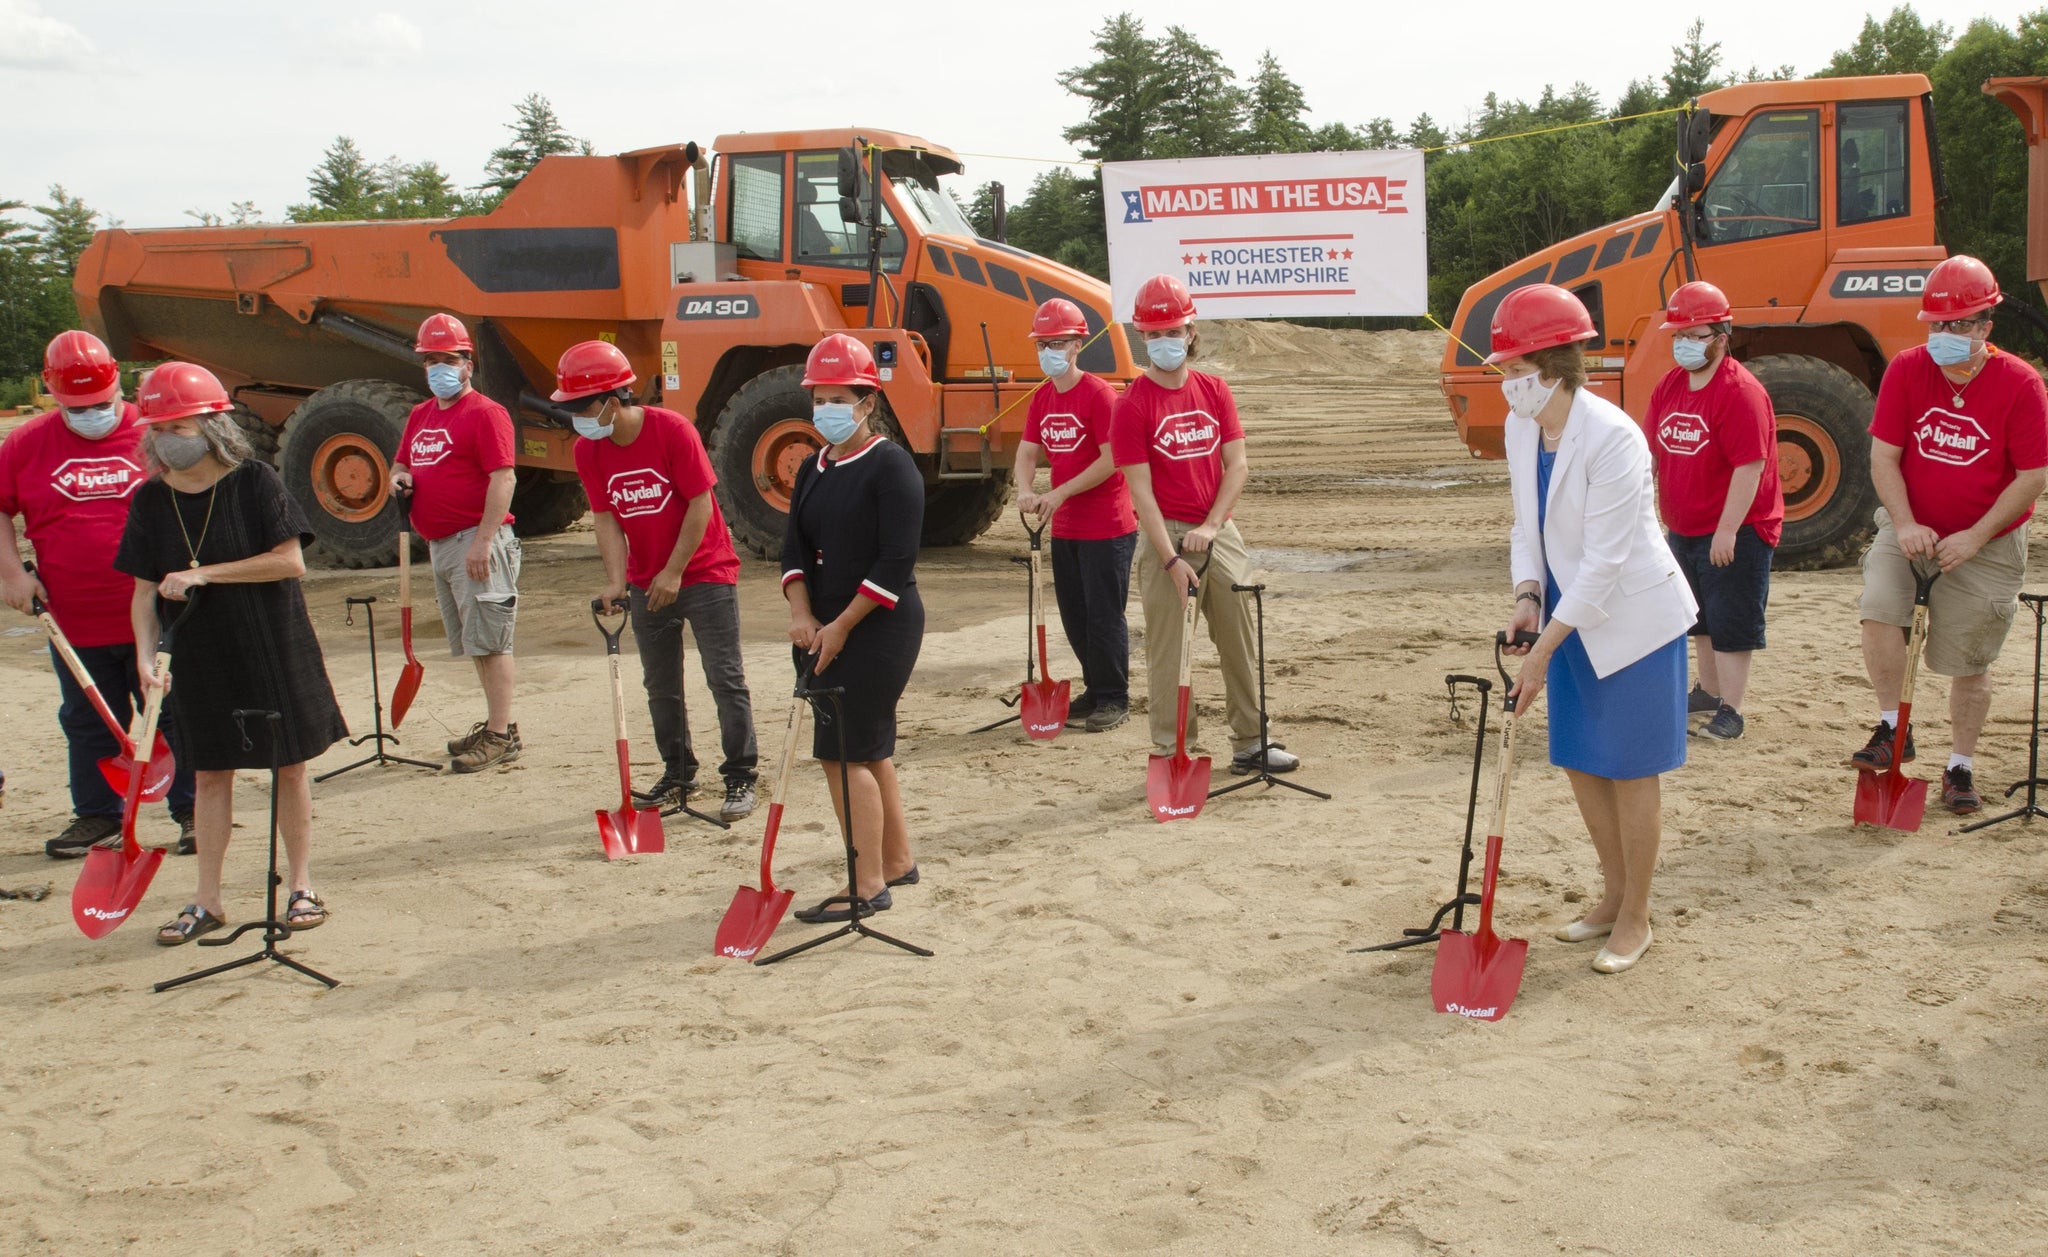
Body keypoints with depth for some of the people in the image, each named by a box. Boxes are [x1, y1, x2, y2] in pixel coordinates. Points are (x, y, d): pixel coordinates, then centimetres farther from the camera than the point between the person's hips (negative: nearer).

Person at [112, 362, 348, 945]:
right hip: (198, 655, 3)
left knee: (288, 766, 5)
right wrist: (145, 651, -14)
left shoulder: (255, 483, -10)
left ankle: (302, 887, 18)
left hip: (272, 649, -3)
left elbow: (291, 562, -16)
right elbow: (144, 587, 1)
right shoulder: (151, 500, 1)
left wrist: (204, 574, -19)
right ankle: (208, 901, 17)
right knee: (211, 773, 9)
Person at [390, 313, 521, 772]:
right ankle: (496, 725, 22)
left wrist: (483, 541, -24)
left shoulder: (485, 414, -9)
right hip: (440, 545, 9)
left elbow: (503, 478, -17)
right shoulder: (419, 416, 18)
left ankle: (500, 737, -6)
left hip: (476, 542, -9)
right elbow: (402, 463, 31)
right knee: (473, 644, 14)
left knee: (488, 640, -8)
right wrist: (399, 479, 5)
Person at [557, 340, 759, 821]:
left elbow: (700, 505, -17)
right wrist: (616, 580, -16)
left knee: (725, 678, -5)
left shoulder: (673, 430, -19)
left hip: (705, 573, -5)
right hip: (647, 583, 6)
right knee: (660, 686, 12)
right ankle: (678, 775, 26)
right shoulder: (588, 451, -4)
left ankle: (740, 778, 3)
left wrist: (673, 573, -16)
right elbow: (607, 519, -3)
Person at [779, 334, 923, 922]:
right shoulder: (813, 469, 13)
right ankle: (897, 862, 28)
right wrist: (802, 615, -6)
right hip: (825, 630, 8)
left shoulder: (890, 464, -12)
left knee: (845, 752, -10)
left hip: (880, 626, -8)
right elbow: (795, 547, 10)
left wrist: (843, 625, -16)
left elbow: (897, 560, -17)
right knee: (867, 750, 15)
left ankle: (868, 886, -2)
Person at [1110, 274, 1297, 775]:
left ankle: (1249, 743, 21)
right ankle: (1170, 756, 6)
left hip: (1221, 534, 5)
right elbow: (1140, 489, -11)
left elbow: (1238, 465, 4)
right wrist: (1172, 560, -18)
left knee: (1241, 641, 10)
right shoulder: (1132, 405, -6)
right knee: (1168, 651, -2)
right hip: (1166, 537, -4)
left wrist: (1210, 526, -10)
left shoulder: (1215, 391, 8)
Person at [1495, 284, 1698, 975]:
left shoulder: (1612, 437, -26)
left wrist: (1543, 650, -25)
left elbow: (1604, 560, -26)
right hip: (1571, 616, 8)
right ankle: (1614, 894, 33)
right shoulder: (1521, 427, -2)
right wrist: (1528, 597, -9)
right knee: (1579, 762, 15)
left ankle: (1635, 919, 19)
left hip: (1634, 619, -7)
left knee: (1630, 770, 4)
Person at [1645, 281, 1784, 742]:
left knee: (1731, 625, -2)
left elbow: (1750, 466, -23)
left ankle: (1730, 711, 4)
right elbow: (1655, 452, 14)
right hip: (1683, 530, 8)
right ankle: (1709, 691, 36)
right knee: (1701, 617, 20)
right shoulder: (1669, 386, 6)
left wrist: (1728, 530, -25)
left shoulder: (1740, 392, -19)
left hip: (1734, 534, -8)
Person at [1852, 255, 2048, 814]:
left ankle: (1961, 767, 21)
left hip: (1987, 544, -2)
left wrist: (1974, 538, -19)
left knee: (1968, 663, 4)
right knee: (1878, 611, -22)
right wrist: (1905, 524, -19)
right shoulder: (1906, 370, -8)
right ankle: (1892, 729, -4)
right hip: (1909, 529, 2)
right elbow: (1883, 456, -6)